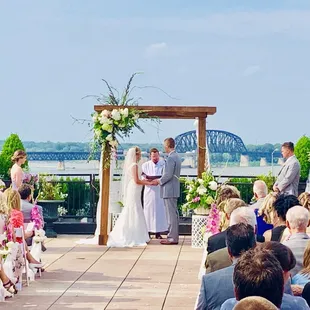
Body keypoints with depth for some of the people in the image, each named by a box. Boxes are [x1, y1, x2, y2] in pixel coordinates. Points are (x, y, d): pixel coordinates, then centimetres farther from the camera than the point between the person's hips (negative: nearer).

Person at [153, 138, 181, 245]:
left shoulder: (171, 158, -18)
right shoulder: (176, 156, 14)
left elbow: (168, 175, -22)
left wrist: (159, 181, -7)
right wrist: (160, 180, 16)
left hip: (169, 190, -10)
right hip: (174, 189, 10)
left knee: (171, 214, -6)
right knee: (174, 213, 14)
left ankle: (172, 238, -3)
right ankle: (173, 235, 20)